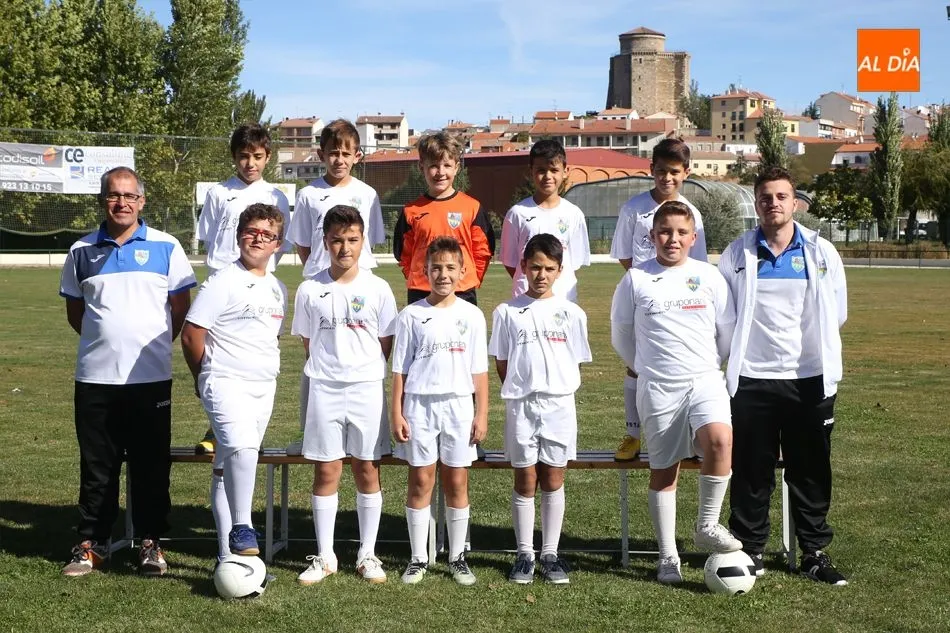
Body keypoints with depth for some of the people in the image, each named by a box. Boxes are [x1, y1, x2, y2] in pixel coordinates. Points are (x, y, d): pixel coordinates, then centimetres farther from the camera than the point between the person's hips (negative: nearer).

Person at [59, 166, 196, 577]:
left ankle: (151, 543, 16)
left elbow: (181, 307, 6)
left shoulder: (165, 247, 1)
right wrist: (105, 341, 9)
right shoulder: (82, 251, 7)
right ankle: (92, 544, 17)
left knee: (151, 466, 5)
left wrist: (153, 343, 7)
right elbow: (74, 311, 16)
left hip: (150, 376, -1)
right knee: (96, 466, 8)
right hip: (95, 377, 2)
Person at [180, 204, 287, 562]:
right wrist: (207, 378, 4)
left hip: (264, 387, 6)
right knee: (242, 449, -29)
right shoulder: (223, 282, -8)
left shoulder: (278, 290, 14)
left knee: (227, 466, 11)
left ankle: (228, 554, 13)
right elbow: (191, 335, -8)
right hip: (226, 383, -6)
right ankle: (241, 528, -19)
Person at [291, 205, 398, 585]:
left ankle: (367, 555, 15)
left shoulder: (378, 289, 0)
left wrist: (363, 370, 0)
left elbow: (386, 344, 6)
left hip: (368, 388, 0)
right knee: (326, 472, 3)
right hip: (325, 389, 0)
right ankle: (325, 557, 13)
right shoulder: (310, 290, 1)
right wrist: (330, 369, 2)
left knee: (368, 471, 5)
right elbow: (308, 343, 9)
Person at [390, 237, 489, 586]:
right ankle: (418, 558, 12)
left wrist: (481, 414, 2)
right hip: (419, 404, -1)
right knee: (421, 481, 3)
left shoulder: (472, 315, 4)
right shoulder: (411, 315, 1)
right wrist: (396, 413, -3)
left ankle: (457, 557, 16)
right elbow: (400, 369, 2)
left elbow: (479, 370, 6)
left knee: (457, 482, 5)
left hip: (459, 405, 1)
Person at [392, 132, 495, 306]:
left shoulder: (472, 207, 1)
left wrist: (470, 281, 0)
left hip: (462, 293, -1)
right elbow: (404, 254, 11)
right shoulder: (411, 211, 4)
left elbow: (482, 251, 4)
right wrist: (415, 280, 5)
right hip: (420, 295, 1)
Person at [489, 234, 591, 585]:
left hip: (559, 405, 1)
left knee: (553, 481, 5)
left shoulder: (571, 313, 4)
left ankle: (550, 554, 14)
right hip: (521, 405, 0)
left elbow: (576, 365, 8)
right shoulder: (507, 312, 2)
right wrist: (523, 391, 1)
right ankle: (525, 554, 13)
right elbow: (502, 363, 5)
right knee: (525, 482, 5)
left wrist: (556, 390, 1)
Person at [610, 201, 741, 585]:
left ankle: (707, 525, -9)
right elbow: (620, 335, 12)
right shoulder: (636, 279, 2)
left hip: (705, 379, 0)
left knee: (720, 439, -27)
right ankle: (668, 556, 15)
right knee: (663, 468, 4)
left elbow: (727, 330, 13)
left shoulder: (709, 276, 5)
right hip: (657, 387, 0)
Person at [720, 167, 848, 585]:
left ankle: (815, 553, 19)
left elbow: (837, 313, 10)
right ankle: (750, 550, 16)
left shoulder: (822, 253, 3)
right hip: (752, 379, -1)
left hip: (810, 378, 1)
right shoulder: (737, 255, 1)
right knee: (751, 472, 5)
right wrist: (747, 345, 5)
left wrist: (811, 343, 9)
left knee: (812, 472, 8)